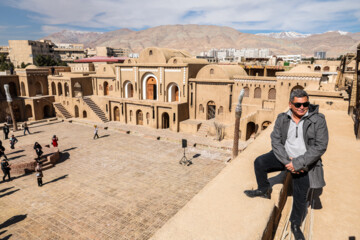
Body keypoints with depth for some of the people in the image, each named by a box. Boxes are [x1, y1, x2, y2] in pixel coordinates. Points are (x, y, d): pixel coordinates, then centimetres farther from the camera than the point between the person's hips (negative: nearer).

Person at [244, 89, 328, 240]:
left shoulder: (318, 120, -15)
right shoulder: (282, 119, -6)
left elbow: (320, 147, -18)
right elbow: (275, 141, -7)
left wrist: (297, 163, -22)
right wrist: (287, 161, -20)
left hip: (304, 164, -2)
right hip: (284, 156, 3)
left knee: (300, 198, 7)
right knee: (259, 162, -16)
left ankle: (295, 225, 35)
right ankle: (264, 190, 13)